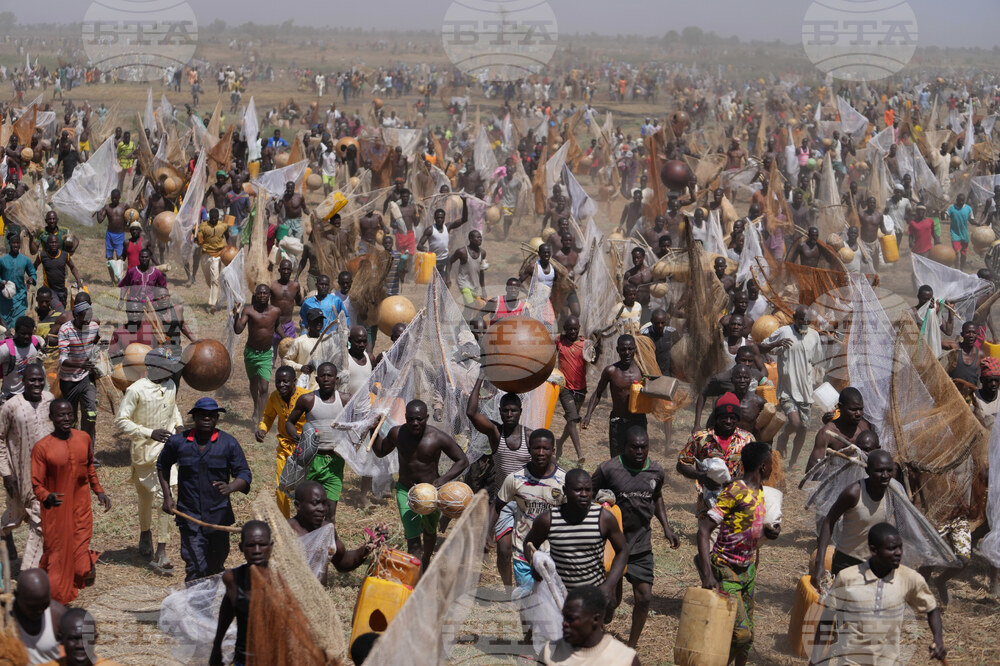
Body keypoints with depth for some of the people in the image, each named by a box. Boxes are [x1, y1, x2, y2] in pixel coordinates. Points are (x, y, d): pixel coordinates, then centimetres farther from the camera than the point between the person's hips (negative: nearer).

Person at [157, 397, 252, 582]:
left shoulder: (228, 443, -2)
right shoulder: (177, 442, 0)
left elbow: (244, 474, -1)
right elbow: (162, 465, 20)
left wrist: (230, 487, -24)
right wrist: (167, 496, 11)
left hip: (219, 517, 1)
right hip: (189, 516, -1)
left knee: (215, 569, 14)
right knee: (195, 569, -13)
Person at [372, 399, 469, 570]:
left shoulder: (438, 438, -18)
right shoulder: (397, 434, -11)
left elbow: (463, 461, -11)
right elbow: (381, 452, 9)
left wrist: (443, 479, -25)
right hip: (405, 491, -1)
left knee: (429, 531, 26)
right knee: (412, 538, -16)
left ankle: (426, 560, 56)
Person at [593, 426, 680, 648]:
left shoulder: (656, 472, 1)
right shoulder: (608, 469, -13)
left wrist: (666, 527, 12)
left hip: (641, 544, 4)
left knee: (644, 596, -1)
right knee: (612, 600, 0)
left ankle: (632, 645, 19)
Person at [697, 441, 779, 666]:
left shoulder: (759, 489, 6)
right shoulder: (734, 492, -21)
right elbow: (704, 529, -24)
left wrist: (765, 530, -1)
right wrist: (707, 575, -32)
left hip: (747, 569, 8)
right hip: (726, 572, -8)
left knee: (747, 632, 12)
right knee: (741, 633, -13)